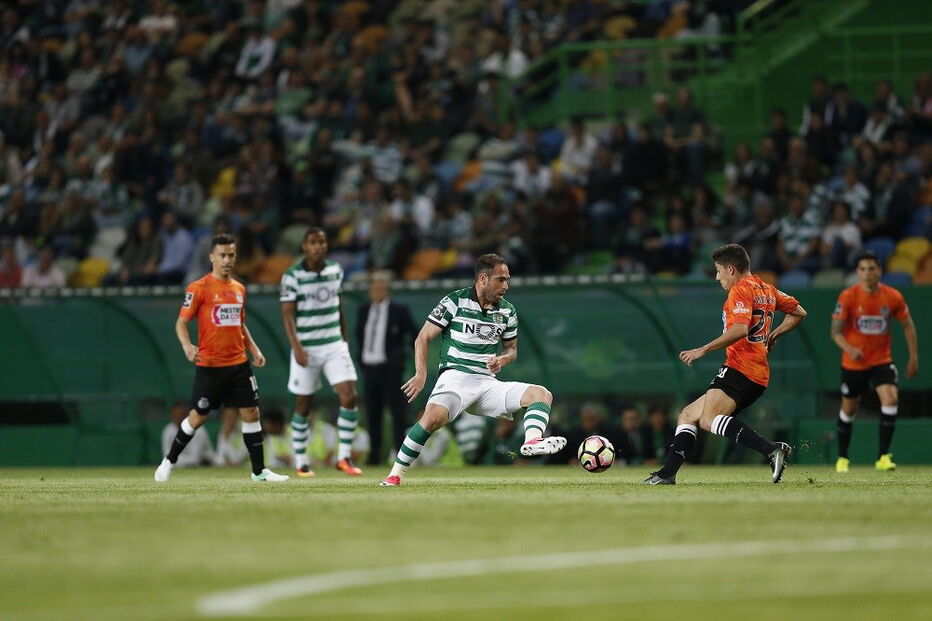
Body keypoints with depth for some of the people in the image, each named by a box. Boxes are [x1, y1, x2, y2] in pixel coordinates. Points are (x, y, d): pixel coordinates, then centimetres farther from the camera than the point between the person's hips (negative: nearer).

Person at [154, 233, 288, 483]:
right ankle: (168, 462, 16)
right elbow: (181, 322, -7)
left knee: (251, 413, 1)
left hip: (238, 363, 5)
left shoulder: (239, 289, 12)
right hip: (209, 365, -5)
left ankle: (259, 471, 8)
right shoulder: (199, 288, -7)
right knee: (197, 417, -1)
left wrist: (254, 350, 11)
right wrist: (187, 346, -25)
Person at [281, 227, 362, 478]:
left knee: (349, 396, -11)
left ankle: (344, 457, -3)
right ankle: (300, 462, 15)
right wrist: (296, 347, -19)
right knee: (303, 405, 4)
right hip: (306, 349, -4)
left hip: (334, 345, 4)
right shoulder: (292, 276, -8)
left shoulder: (335, 271, 7)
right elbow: (287, 314, -10)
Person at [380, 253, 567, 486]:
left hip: (488, 383, 6)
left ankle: (532, 441, -42)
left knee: (542, 394, -13)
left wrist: (502, 359, 0)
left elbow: (511, 349, 25)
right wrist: (421, 374, -14)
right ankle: (395, 474, -24)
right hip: (456, 376, -6)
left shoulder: (507, 311, 13)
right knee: (435, 416, -36)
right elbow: (423, 338, 1)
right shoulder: (455, 302, -2)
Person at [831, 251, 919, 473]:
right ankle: (842, 458, 30)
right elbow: (836, 331, -11)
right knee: (848, 410, 9)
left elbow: (907, 325, 6)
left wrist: (913, 358, 3)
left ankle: (883, 457, -16)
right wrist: (849, 349, -31)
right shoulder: (848, 297, -12)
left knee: (891, 398, -21)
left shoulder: (893, 297, -7)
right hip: (853, 363, -1)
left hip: (882, 360, 1)